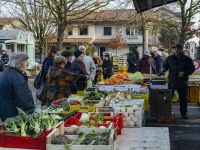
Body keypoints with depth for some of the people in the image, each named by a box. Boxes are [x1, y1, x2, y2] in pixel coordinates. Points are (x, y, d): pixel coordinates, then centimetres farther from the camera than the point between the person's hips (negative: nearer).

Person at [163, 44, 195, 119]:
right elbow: (165, 66, 13)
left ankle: (183, 113, 16)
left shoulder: (187, 59, 3)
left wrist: (184, 73, -14)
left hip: (182, 82, 0)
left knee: (183, 98, 5)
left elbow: (192, 68, 2)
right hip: (172, 81, 1)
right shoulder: (170, 58, 7)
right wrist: (164, 69, -11)